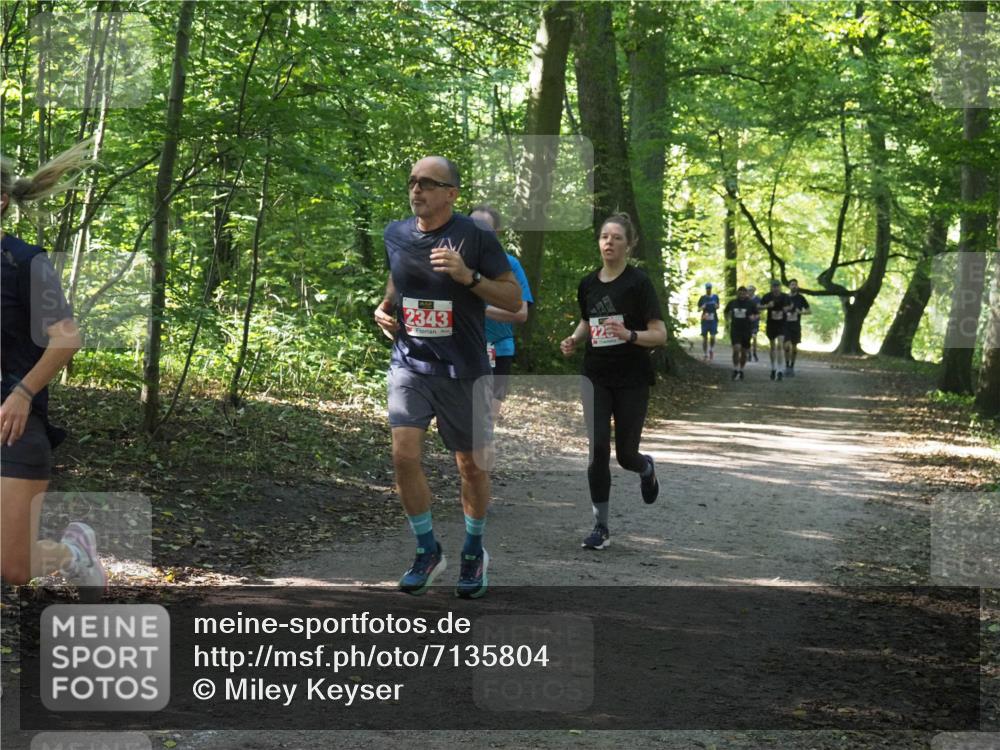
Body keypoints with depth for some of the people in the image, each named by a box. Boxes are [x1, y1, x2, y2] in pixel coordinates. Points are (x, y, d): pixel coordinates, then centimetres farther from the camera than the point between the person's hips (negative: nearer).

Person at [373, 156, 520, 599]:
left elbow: (514, 300, -9)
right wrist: (384, 308, 4)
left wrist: (468, 276, -22)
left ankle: (474, 553, 29)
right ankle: (427, 551, 7)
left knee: (472, 465, 7)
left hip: (463, 371, -3)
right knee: (404, 455, -12)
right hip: (410, 363, 3)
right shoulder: (395, 235, 5)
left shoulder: (476, 237, -9)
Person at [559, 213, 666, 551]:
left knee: (626, 455, 5)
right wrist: (574, 339, 2)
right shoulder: (588, 284, 5)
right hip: (596, 378, 3)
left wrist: (629, 335, -30)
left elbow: (660, 335, -12)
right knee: (598, 450, -9)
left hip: (632, 380, -3)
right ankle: (601, 526, 1)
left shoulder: (638, 282, -11)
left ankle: (647, 468, 43)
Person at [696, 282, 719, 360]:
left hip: (713, 319, 0)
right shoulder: (702, 298, 2)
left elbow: (718, 306, 13)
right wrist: (702, 307, -18)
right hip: (705, 319, 0)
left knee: (712, 336, -12)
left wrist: (716, 306, -10)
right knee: (705, 338, 3)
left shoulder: (715, 297, 5)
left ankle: (711, 349, 13)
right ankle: (705, 354, 13)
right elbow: (699, 308, 3)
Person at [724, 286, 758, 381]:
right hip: (735, 329, 0)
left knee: (744, 352, 7)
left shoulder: (751, 303, -1)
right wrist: (727, 320, 8)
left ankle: (741, 370, 24)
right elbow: (726, 312, 21)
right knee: (736, 349, -16)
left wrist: (753, 317, -16)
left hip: (746, 330, 0)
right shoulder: (732, 303, 3)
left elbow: (756, 314, 6)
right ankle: (735, 370, -7)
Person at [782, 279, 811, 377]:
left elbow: (809, 311, 5)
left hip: (796, 326, 1)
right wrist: (786, 309, -11)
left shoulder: (800, 298, 1)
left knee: (794, 347, 6)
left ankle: (792, 367, 17)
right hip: (786, 325, -1)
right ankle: (787, 366, 0)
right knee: (787, 346, -14)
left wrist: (801, 312, -13)